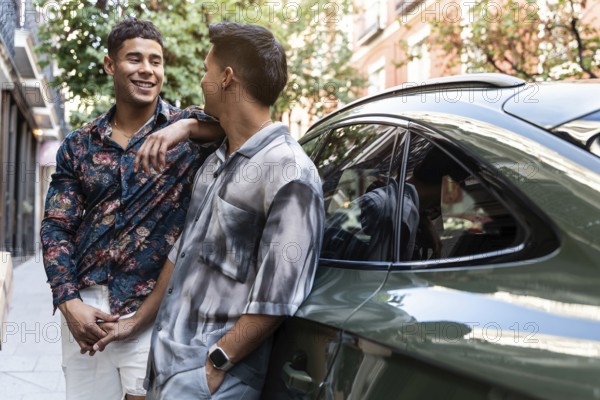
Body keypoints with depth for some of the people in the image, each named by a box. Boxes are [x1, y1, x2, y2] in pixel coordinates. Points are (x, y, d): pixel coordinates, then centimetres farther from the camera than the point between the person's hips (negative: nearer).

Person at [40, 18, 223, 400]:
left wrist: (188, 126, -26)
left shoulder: (189, 130, -1)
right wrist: (69, 301, -7)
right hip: (83, 305, 3)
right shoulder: (79, 144, 7)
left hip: (152, 307, -2)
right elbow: (56, 227, 5)